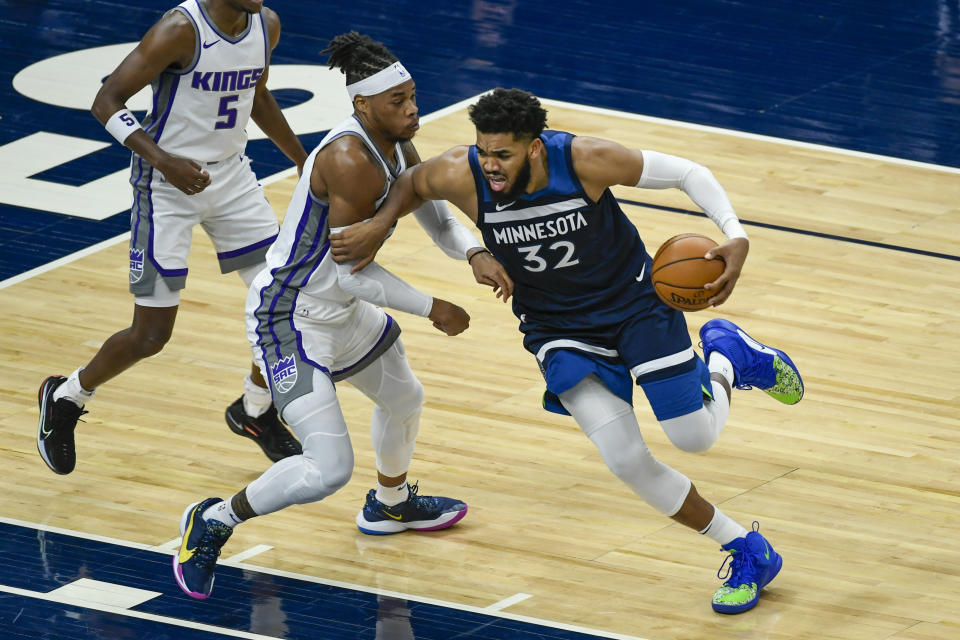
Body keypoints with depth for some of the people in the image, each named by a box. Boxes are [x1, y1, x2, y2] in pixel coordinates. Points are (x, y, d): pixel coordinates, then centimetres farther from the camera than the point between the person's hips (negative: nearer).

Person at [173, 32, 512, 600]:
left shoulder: (398, 146, -2)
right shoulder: (350, 160, -31)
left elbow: (437, 216, 10)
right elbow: (351, 272, -28)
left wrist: (474, 253, -12)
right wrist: (433, 310, -18)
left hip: (341, 308, 10)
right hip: (290, 318, -10)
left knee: (404, 398, 32)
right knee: (329, 468, -18)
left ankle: (390, 506, 61)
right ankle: (214, 522, 4)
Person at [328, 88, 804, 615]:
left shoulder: (585, 160, -29)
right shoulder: (463, 175, -23)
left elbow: (686, 173, -17)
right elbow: (411, 182, 3)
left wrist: (736, 236, -30)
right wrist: (378, 226, -14)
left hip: (636, 303, -2)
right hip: (559, 329, 2)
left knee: (695, 435, -5)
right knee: (628, 462, -13)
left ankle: (727, 356, 32)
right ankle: (746, 552, 6)